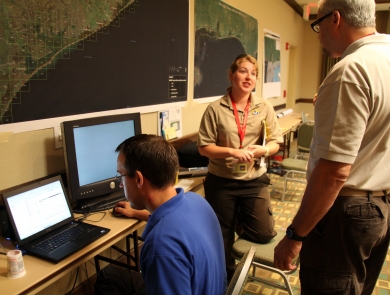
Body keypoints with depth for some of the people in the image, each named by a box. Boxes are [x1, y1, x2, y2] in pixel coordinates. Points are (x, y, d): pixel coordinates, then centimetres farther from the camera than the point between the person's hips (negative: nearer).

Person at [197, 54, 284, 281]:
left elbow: (276, 142, 1)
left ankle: (240, 219, 36)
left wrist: (264, 150, -21)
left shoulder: (264, 107, -1)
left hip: (255, 180, 2)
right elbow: (204, 147, -8)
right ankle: (227, 275, 41)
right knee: (222, 235, 12)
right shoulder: (215, 109, -8)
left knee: (263, 233, 2)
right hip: (221, 181, -1)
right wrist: (231, 152, -22)